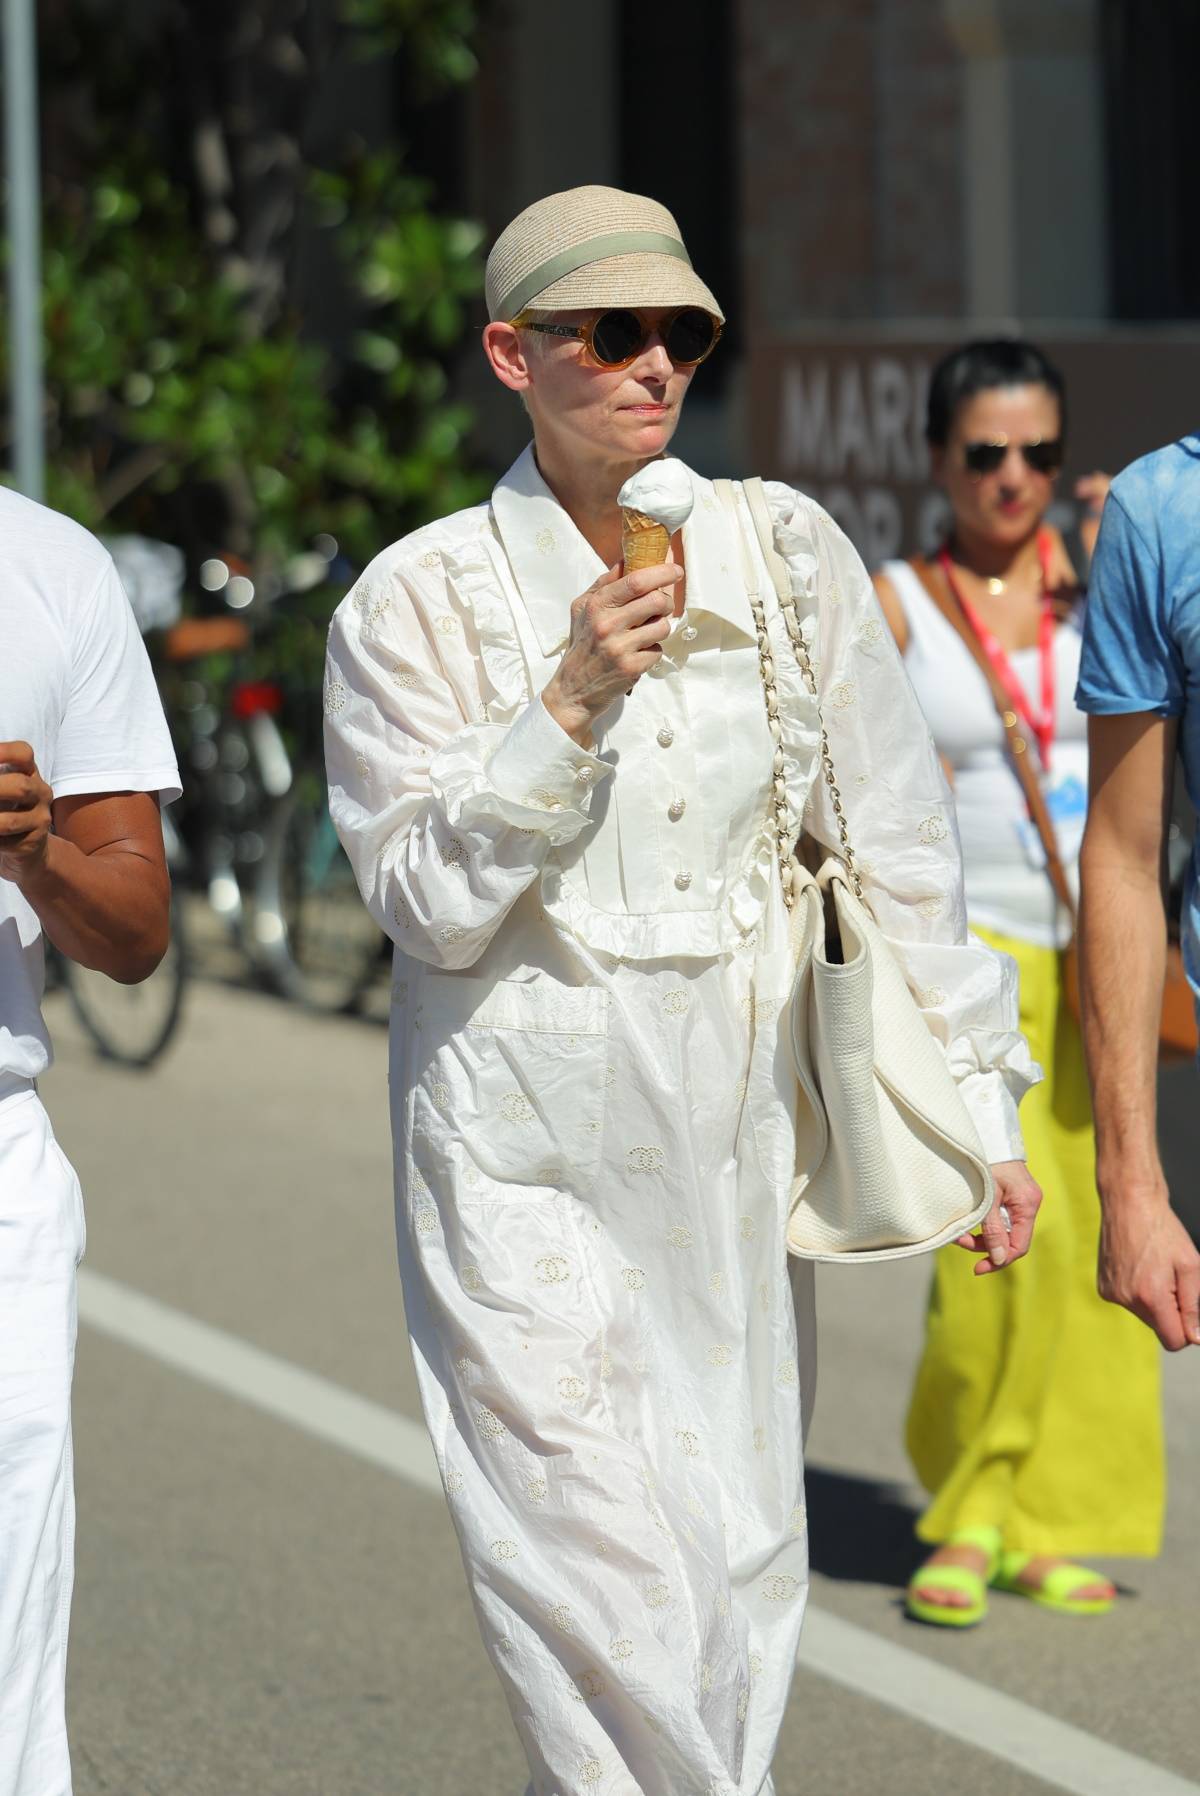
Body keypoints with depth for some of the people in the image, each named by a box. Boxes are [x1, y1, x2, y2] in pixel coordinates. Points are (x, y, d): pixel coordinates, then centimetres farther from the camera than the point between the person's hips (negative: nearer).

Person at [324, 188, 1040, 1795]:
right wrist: (570, 705, -19)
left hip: (735, 1123, 3)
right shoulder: (421, 600, -5)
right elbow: (426, 899, -8)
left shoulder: (790, 554, 4)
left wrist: (977, 1104, 6)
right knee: (605, 1589, -11)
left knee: (740, 1567, 6)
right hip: (522, 1134, -3)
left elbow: (897, 847, 8)